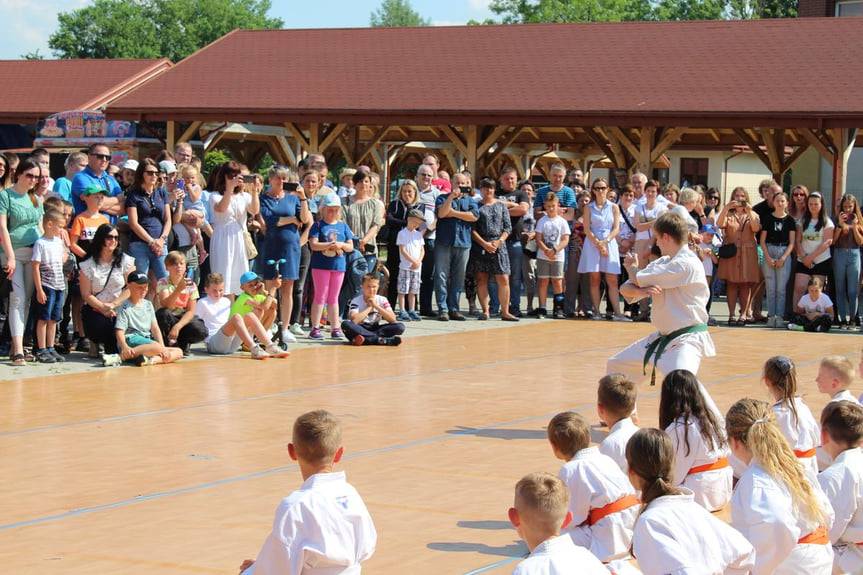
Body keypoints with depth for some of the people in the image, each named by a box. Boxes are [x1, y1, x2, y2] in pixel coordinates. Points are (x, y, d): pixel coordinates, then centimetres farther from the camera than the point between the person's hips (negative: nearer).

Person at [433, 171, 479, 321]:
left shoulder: (470, 200, 14)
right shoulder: (443, 198, 9)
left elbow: (474, 216, -5)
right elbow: (441, 213, -9)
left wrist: (453, 213, -5)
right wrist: (451, 197, -16)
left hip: (463, 243, 2)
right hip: (444, 242, -2)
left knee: (458, 278, 4)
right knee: (441, 276, -6)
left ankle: (454, 309, 9)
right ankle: (442, 309, -4)